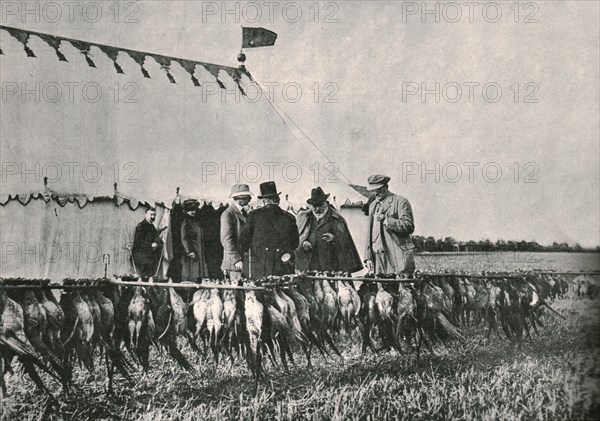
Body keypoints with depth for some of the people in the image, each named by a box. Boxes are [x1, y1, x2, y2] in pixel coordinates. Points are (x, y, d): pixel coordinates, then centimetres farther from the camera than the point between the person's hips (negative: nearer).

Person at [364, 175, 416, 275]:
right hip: (379, 257, 6)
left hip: (398, 255, -6)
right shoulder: (372, 205, 21)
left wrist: (386, 220, -18)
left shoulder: (400, 201, -1)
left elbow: (409, 226, -10)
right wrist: (368, 257, 14)